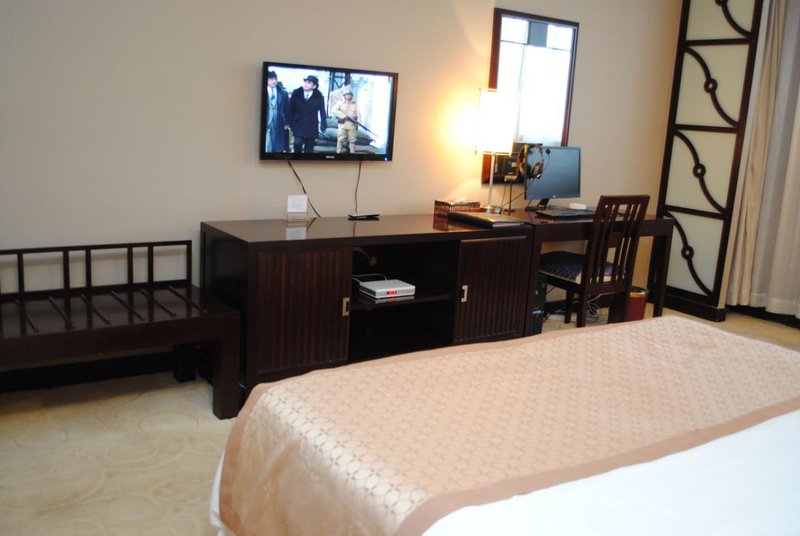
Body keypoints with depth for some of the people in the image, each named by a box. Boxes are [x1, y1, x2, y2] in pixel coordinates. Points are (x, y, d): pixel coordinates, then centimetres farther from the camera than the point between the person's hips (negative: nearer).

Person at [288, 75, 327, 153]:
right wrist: (291, 123, 0)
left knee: (309, 149, 5)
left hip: (311, 128, 0)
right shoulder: (296, 93, -2)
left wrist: (323, 126, -5)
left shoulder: (319, 97, -5)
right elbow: (291, 109, 3)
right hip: (298, 126, 0)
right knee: (298, 143, -16)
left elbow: (322, 111, 0)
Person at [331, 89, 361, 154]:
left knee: (352, 140, 2)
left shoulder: (355, 104, 12)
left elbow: (358, 113, 6)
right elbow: (333, 111, -5)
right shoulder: (340, 103, 6)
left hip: (352, 125, 2)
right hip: (342, 124, -2)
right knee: (340, 140, -7)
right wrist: (343, 115, -14)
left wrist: (359, 121, -14)